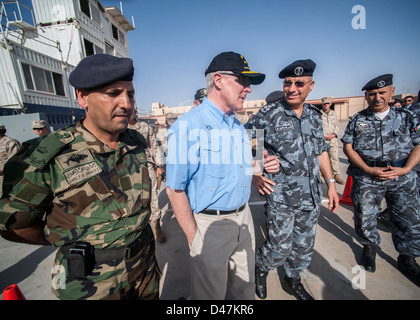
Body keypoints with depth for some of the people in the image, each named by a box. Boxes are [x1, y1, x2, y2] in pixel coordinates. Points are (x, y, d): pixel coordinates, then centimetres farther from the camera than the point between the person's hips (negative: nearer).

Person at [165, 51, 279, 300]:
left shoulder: (239, 127, 8)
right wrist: (195, 240, -14)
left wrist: (264, 167, -3)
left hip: (244, 218, 7)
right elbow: (175, 189, -17)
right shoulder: (187, 126, -18)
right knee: (211, 293, 18)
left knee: (245, 289, 25)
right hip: (210, 225, -6)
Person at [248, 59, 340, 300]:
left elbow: (321, 151, 14)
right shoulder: (268, 114, -11)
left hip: (311, 197, 6)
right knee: (280, 248, 5)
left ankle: (293, 280, 46)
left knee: (305, 247, 20)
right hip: (281, 198, -6)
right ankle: (260, 268, 38)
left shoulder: (314, 115, 7)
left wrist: (331, 183, 12)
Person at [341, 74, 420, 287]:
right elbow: (348, 147, -1)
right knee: (365, 216, 7)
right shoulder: (357, 120, 4)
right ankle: (369, 246, 35)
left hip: (402, 178, 2)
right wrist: (368, 169, -11)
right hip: (366, 177, -1)